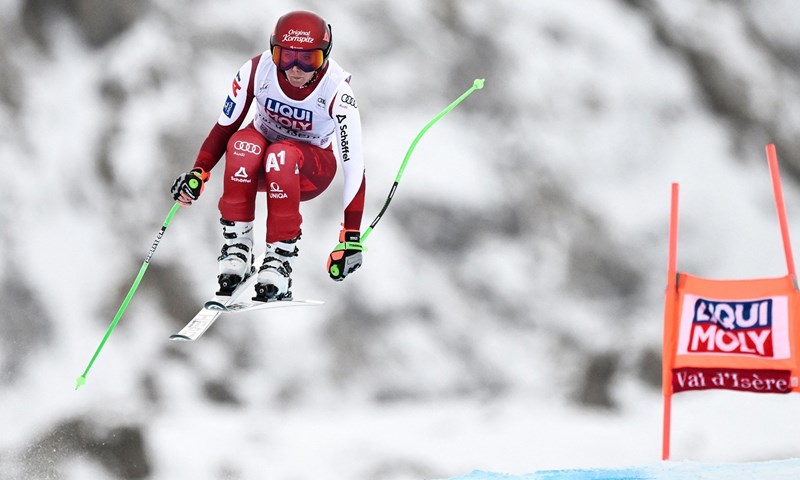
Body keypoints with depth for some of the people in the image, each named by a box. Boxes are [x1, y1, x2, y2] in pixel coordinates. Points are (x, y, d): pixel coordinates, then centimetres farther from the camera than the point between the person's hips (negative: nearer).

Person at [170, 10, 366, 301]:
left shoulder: (336, 89, -26)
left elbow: (354, 165, -26)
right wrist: (198, 173, -21)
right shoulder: (257, 71, -21)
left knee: (282, 155, -38)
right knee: (242, 144, -35)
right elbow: (225, 126, -7)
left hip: (311, 172, -2)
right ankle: (236, 248, -26)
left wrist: (351, 237, -30)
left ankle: (280, 260, -33)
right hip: (259, 165, 2)